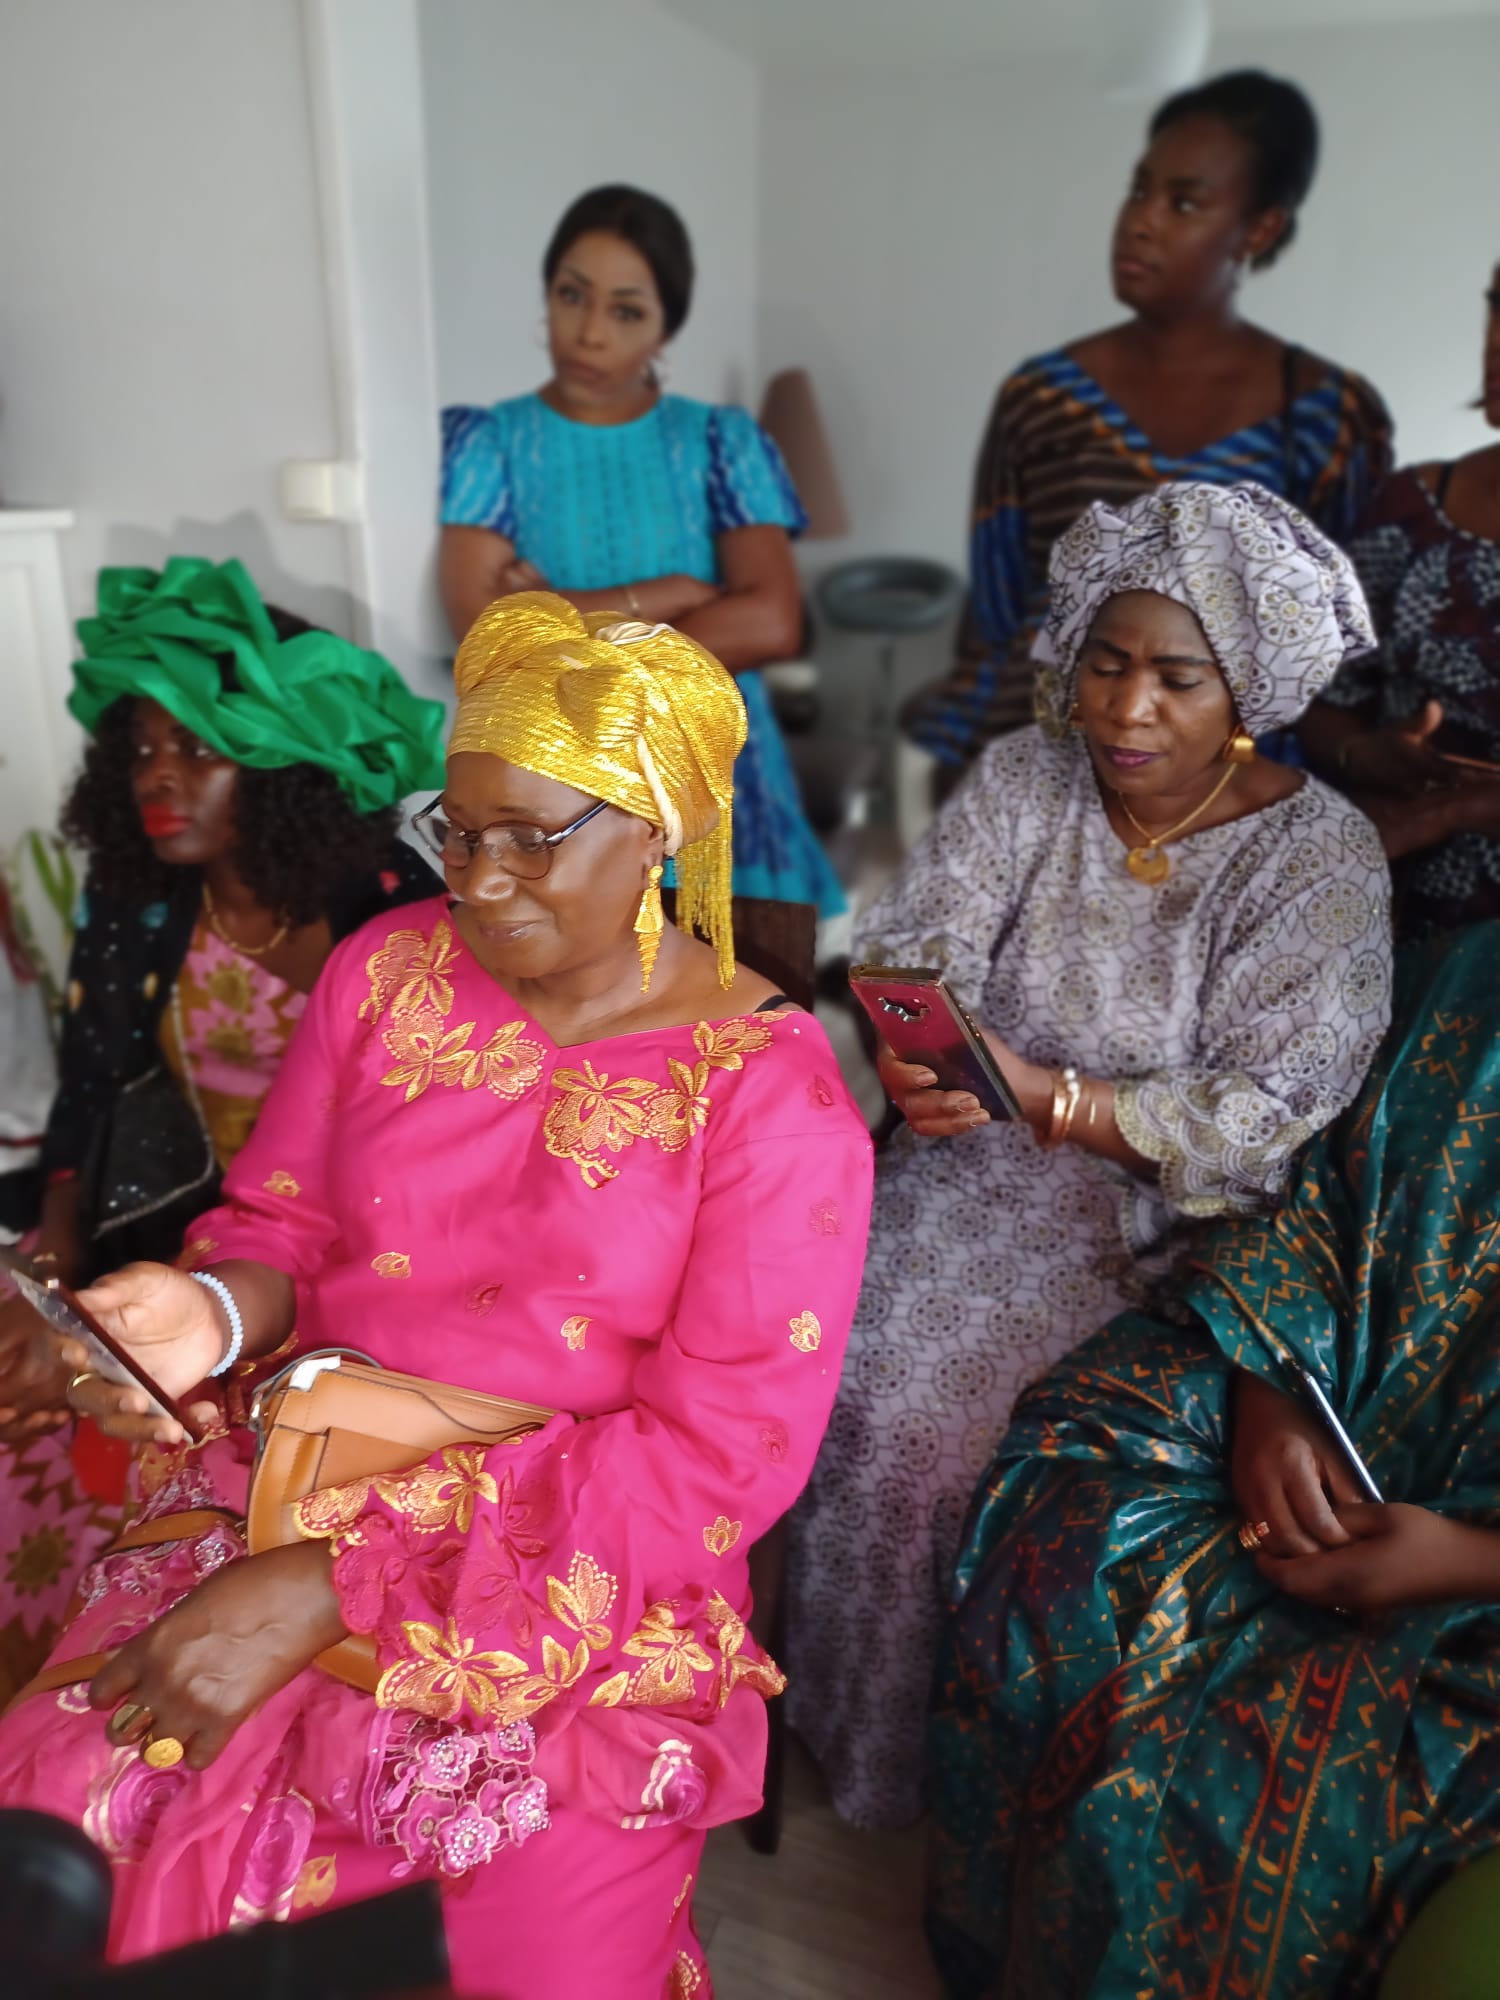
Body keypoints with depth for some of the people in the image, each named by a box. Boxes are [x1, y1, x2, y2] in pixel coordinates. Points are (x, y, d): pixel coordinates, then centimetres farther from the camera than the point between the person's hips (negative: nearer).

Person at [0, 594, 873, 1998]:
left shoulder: (771, 1093, -10)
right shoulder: (386, 969, 3)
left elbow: (722, 1452, -14)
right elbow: (281, 1222, 10)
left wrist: (337, 1586, -18)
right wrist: (209, 1313, -16)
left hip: (580, 1577, -2)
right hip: (292, 1496, 3)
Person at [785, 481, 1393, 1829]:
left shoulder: (1317, 854, -8)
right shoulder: (1023, 777, 3)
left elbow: (1264, 1110, -15)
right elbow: (916, 944, -5)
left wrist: (1044, 1096, -27)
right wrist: (919, 1054, -28)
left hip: (1158, 1202, -4)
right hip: (972, 1151, 4)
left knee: (907, 1392, -21)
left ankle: (870, 1746, 7)